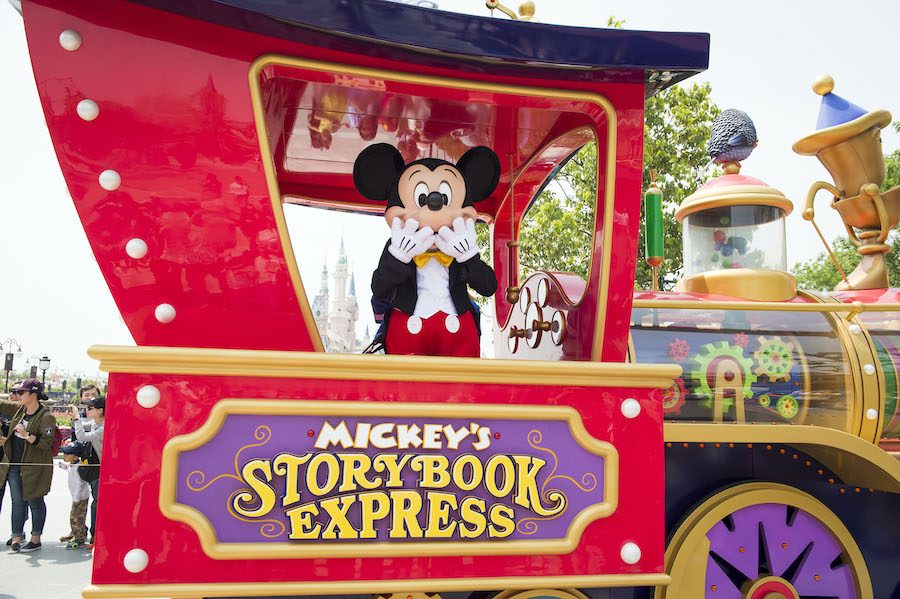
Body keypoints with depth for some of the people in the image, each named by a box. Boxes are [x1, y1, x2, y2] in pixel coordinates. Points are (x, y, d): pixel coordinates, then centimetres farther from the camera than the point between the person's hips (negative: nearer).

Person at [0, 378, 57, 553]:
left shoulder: (46, 417, -13)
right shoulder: (18, 409, 7)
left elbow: (46, 443, -16)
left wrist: (26, 435, -26)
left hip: (34, 468, -6)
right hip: (14, 465, 6)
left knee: (34, 502, 3)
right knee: (17, 502, 8)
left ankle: (36, 539, 14)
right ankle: (16, 538, 15)